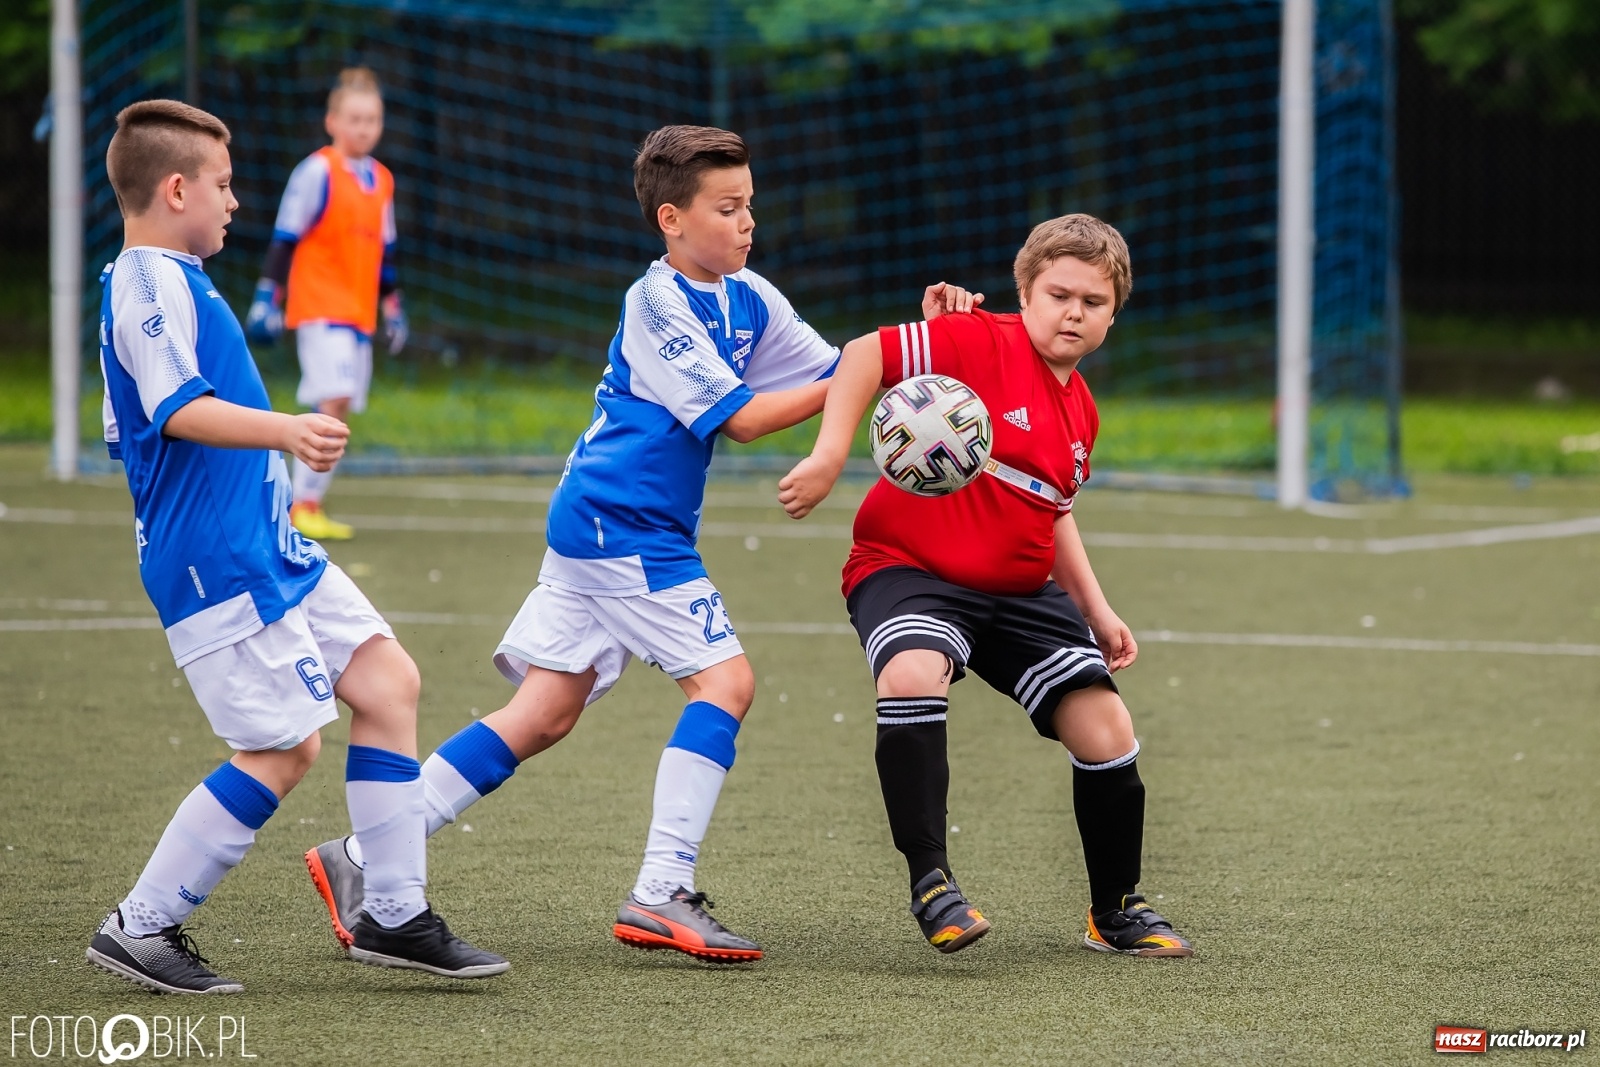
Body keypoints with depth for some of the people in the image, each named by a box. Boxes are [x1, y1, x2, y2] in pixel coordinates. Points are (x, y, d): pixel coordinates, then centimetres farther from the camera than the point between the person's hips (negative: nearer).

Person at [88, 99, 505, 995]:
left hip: (273, 551, 11)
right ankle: (142, 929, 0)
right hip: (218, 564, -11)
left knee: (390, 681, 8)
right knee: (284, 748, -10)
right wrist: (284, 431, -44)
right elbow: (177, 409, -30)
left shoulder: (168, 281, 18)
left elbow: (141, 425, 29)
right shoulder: (150, 284, -16)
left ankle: (394, 913, 11)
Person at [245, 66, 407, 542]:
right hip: (319, 306, -7)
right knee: (334, 400, -18)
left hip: (359, 315, 7)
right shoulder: (317, 172, -8)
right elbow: (284, 239, -7)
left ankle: (307, 505, 12)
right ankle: (303, 506, -13)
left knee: (336, 411, 6)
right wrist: (267, 297, -10)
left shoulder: (381, 181, 14)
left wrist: (393, 310, 24)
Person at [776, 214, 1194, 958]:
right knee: (913, 674, -37)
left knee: (1105, 727, -3)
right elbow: (864, 356, -20)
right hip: (911, 566, -7)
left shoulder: (1080, 411, 10)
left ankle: (1116, 911, 17)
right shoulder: (981, 344, -14)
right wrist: (828, 457, -29)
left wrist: (1095, 609, 19)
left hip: (1020, 589, 7)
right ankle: (929, 880, -26)